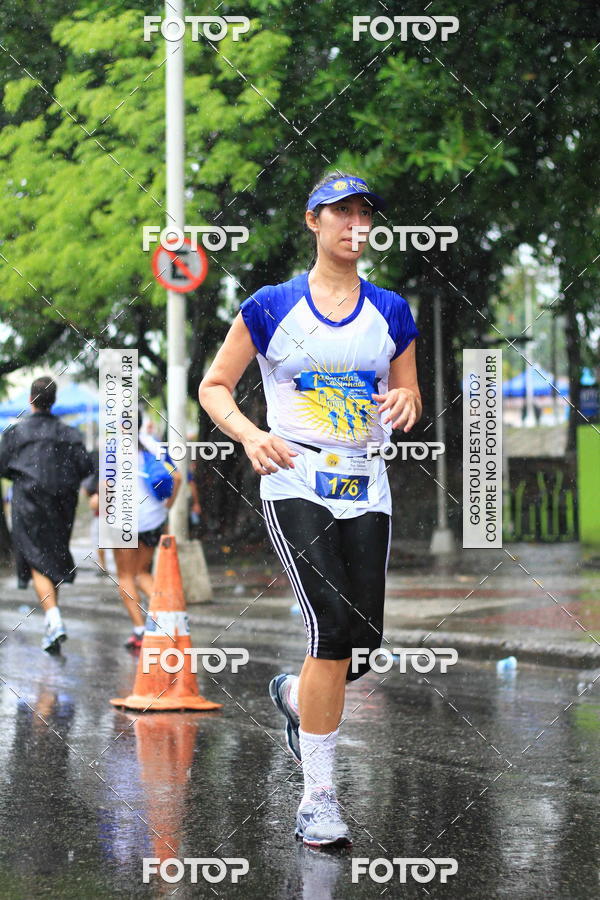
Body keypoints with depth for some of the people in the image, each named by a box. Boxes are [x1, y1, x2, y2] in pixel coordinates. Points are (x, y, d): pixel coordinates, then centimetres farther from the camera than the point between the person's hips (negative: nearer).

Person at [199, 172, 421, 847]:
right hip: (295, 481, -4)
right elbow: (214, 386, 5)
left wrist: (405, 401, -6)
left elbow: (410, 396, 18)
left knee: (364, 640, 0)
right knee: (334, 626, -19)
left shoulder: (390, 312, 9)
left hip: (366, 487, 4)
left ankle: (295, 694, 37)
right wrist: (251, 435, -13)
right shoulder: (271, 306, 0)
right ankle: (317, 796, -10)